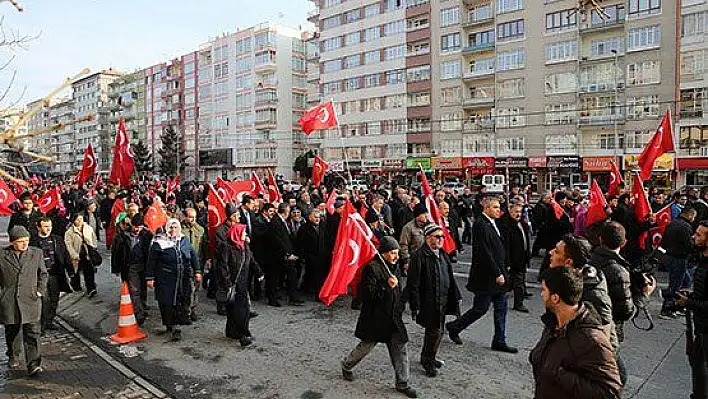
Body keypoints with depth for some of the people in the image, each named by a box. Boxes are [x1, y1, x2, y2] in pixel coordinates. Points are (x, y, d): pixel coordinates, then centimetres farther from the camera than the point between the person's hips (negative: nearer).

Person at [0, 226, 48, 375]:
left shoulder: (37, 253, 2)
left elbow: (43, 274, 12)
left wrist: (39, 291, 5)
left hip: (30, 300, -1)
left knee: (32, 333, -6)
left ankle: (33, 364, -6)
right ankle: (13, 357, 40)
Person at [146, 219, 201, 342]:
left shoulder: (184, 241, 10)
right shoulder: (159, 242, -2)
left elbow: (193, 256, 17)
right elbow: (151, 261, 0)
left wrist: (197, 271, 13)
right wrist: (150, 277, -3)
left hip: (183, 280, 3)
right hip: (165, 280, -3)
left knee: (180, 303, 3)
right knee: (167, 303, -4)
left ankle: (171, 326, 15)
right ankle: (172, 327, 6)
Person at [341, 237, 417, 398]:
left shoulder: (393, 266, 9)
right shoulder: (372, 268, -18)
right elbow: (365, 293, -23)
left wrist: (400, 309, 22)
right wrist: (386, 286, -30)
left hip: (393, 317, 7)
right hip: (375, 317, -7)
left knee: (400, 348, 7)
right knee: (366, 346, 9)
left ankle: (402, 383, 19)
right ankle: (346, 365, 36)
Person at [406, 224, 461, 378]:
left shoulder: (442, 254, 11)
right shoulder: (419, 256, -15)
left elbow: (450, 277, 20)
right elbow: (414, 283, -16)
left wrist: (455, 296, 17)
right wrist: (415, 306, -17)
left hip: (442, 301, 8)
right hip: (429, 302, -8)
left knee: (437, 330, 17)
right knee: (434, 331, -4)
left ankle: (428, 358, 35)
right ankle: (428, 362, 15)